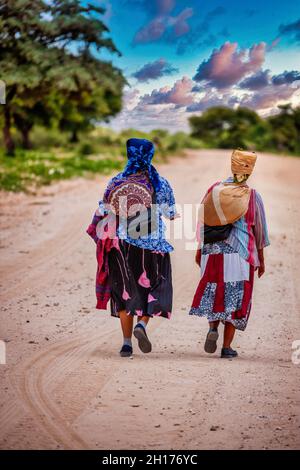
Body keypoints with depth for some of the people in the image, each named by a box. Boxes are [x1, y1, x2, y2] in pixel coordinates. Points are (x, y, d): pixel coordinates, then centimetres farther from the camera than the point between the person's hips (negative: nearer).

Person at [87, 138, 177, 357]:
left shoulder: (116, 182, -1)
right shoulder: (160, 183, -3)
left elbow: (104, 213, 0)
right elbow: (171, 213, 4)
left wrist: (104, 237, 16)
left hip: (122, 244, 1)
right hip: (152, 245, -1)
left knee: (125, 290, 9)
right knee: (153, 287, 13)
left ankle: (127, 342, 6)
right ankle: (142, 324, -13)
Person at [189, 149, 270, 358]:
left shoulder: (214, 189, 1)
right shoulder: (253, 196, -4)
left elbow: (202, 221, 4)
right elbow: (259, 231, 2)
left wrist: (199, 250, 13)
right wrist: (261, 260, 13)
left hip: (212, 252, 2)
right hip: (240, 254, -2)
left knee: (214, 294, 17)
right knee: (235, 298, 6)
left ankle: (213, 328, -8)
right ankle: (226, 347, 4)